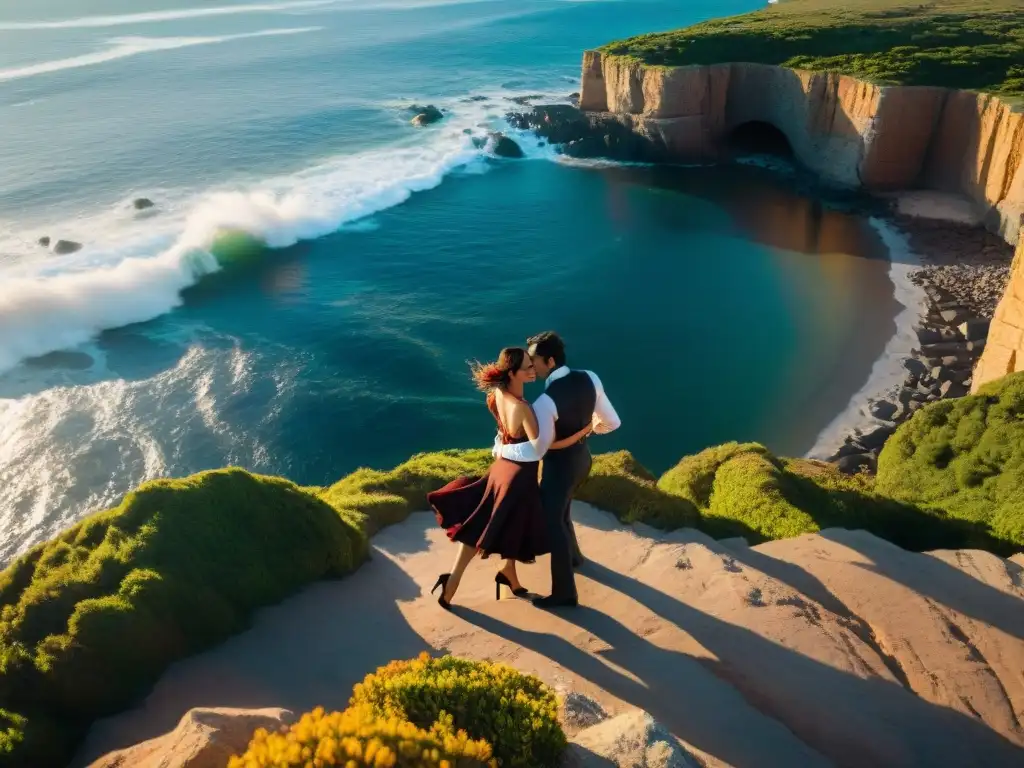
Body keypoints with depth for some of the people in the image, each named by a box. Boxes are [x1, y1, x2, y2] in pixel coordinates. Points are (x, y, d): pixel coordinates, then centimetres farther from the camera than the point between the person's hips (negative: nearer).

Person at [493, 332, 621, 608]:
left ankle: (564, 592, 22)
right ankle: (573, 554, 55)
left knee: (553, 523, 9)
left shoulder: (546, 401, -32)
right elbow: (613, 422, -2)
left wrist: (502, 449, -15)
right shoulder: (590, 378, -11)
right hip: (582, 459, 8)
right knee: (558, 510, 31)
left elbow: (536, 450, -31)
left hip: (560, 466, -8)